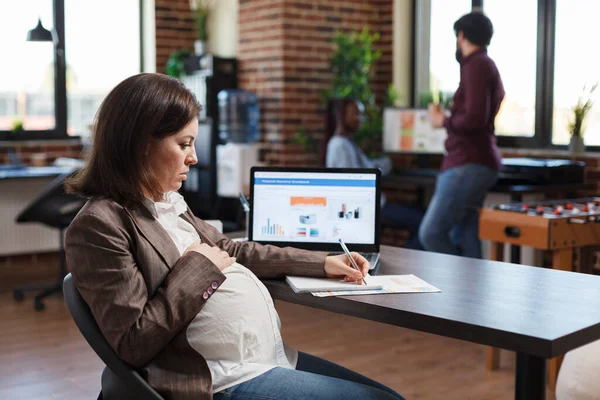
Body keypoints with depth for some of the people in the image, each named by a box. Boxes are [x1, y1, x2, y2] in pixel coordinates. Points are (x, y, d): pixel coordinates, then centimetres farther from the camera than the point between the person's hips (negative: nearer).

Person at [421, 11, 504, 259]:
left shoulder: (476, 65, -9)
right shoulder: (488, 66, 20)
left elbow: (475, 119, -20)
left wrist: (443, 121, -5)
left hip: (468, 166, -10)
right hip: (473, 164, 10)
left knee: (431, 233, -11)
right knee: (463, 240, 6)